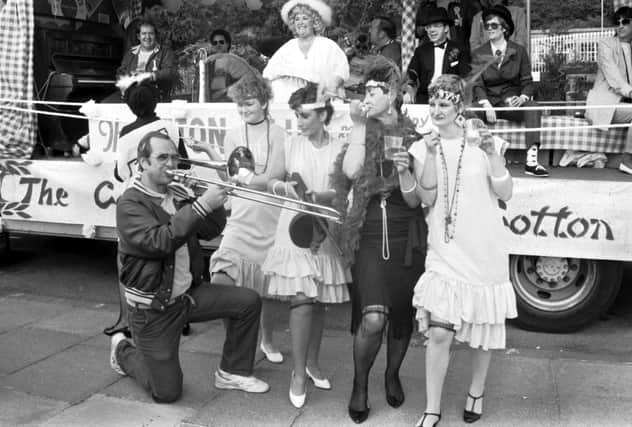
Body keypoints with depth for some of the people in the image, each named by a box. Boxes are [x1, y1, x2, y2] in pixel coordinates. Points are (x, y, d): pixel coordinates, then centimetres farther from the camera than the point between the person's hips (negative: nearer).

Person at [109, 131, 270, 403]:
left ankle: (232, 372, 9)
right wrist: (201, 205, -37)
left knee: (248, 301, -7)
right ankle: (123, 351, 29)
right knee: (167, 392, 0)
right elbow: (160, 241, -33)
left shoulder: (177, 195, 5)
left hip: (188, 294, 6)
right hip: (153, 309, -6)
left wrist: (215, 200, -16)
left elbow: (210, 231, 3)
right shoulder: (130, 204, -17)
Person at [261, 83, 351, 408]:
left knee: (319, 301, 9)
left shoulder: (339, 148, -1)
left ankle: (312, 362, 27)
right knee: (301, 299, -8)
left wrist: (315, 196, -20)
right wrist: (283, 187, -13)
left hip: (325, 231, 1)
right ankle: (299, 372, 4)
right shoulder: (292, 144, 3)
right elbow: (272, 181, 7)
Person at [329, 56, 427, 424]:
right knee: (372, 319, -15)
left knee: (401, 317, 11)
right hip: (368, 238, -1)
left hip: (406, 240, 1)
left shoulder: (413, 138, 1)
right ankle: (360, 384, 12)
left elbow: (415, 201, -2)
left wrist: (404, 171, -20)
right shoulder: (364, 133, 3)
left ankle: (393, 375, 40)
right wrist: (359, 126, -14)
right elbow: (350, 171, -17)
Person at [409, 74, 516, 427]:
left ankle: (477, 393, 35)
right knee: (439, 333, -5)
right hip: (445, 254, 0)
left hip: (485, 252, 0)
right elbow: (427, 199, -7)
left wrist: (493, 155, -19)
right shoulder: (424, 148, 2)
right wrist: (431, 156, -18)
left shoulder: (482, 143, -2)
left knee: (483, 330, 11)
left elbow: (505, 194, -6)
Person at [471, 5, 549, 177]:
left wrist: (522, 98, -19)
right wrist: (486, 105, -19)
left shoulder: (519, 51, 8)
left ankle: (531, 160, -40)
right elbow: (477, 85, 1)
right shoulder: (478, 54, 9)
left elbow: (527, 82, 5)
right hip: (487, 102, 0)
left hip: (511, 102, 0)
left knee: (533, 107, -32)